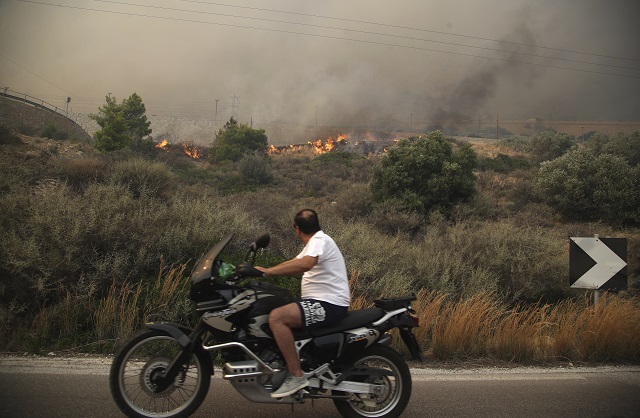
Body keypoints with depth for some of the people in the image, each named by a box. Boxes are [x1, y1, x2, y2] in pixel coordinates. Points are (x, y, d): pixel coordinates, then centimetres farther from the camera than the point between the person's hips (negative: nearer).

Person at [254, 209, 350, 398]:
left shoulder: (320, 240, -12)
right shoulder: (315, 242, 22)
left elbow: (305, 264, -32)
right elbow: (293, 263, 23)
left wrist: (268, 271, -29)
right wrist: (263, 270, 12)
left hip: (329, 305, -11)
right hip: (321, 302, 11)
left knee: (276, 317, -26)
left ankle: (296, 375, -24)